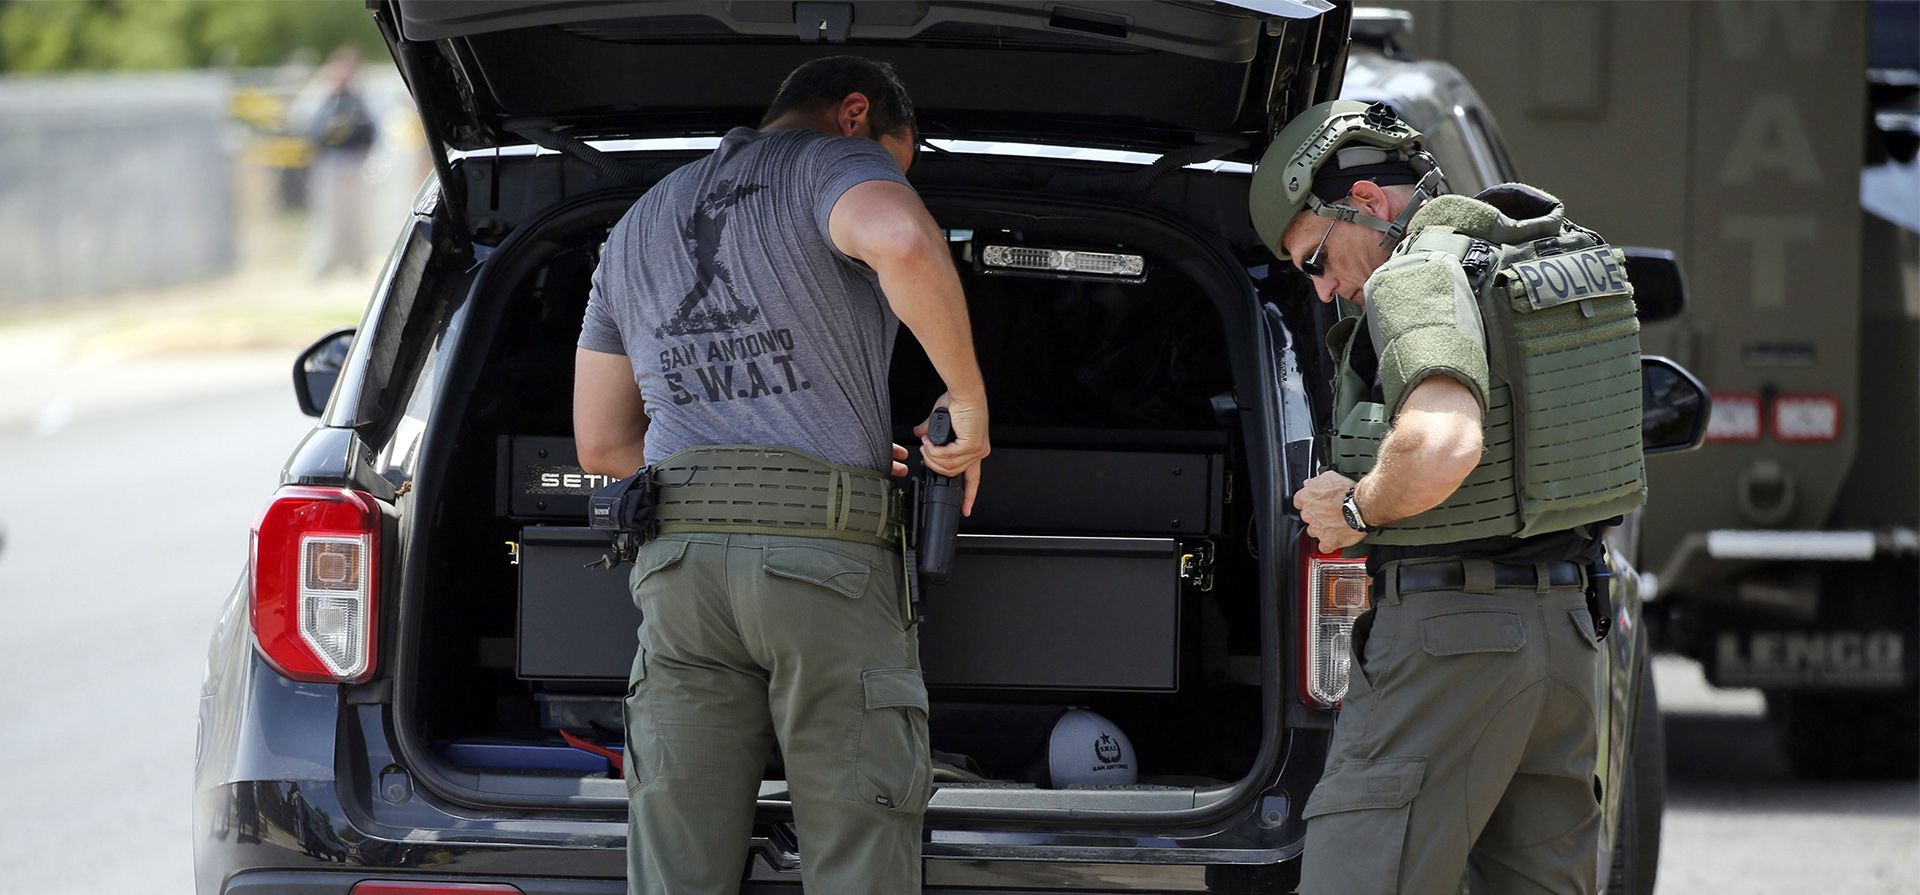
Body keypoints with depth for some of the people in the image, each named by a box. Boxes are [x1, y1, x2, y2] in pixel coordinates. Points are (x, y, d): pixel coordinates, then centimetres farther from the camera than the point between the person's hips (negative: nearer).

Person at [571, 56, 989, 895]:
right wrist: (968, 398, -10)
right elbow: (902, 242, -23)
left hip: (680, 568, 5)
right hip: (831, 562, -5)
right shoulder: (837, 164, 3)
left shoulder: (637, 228, 25)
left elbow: (601, 442, 25)